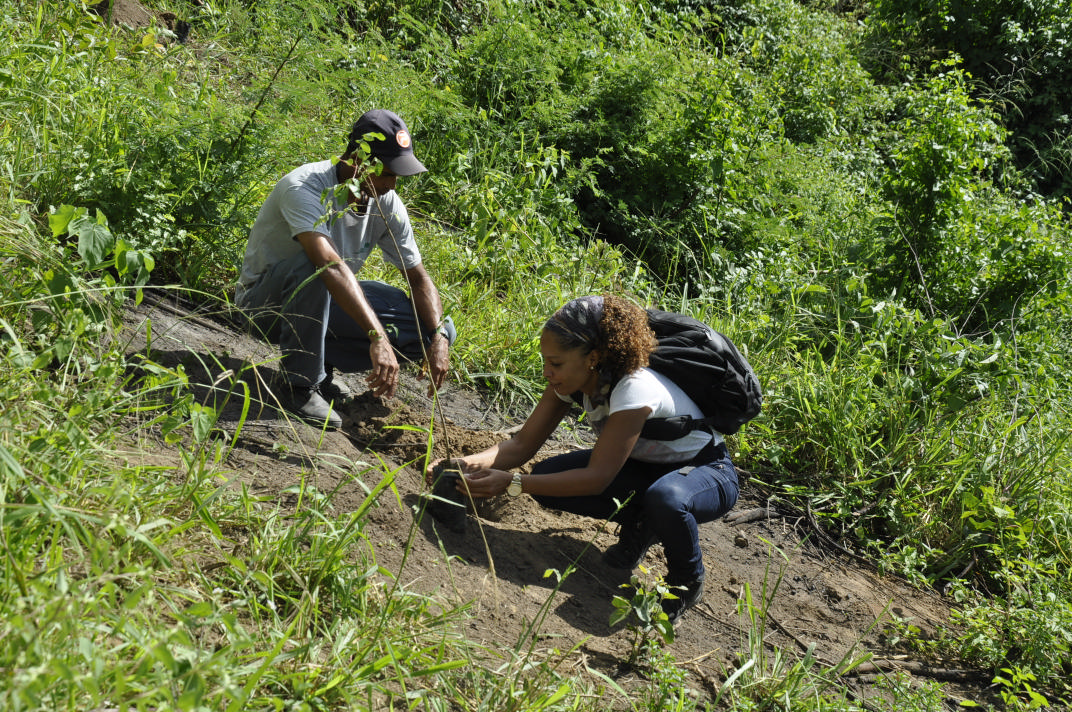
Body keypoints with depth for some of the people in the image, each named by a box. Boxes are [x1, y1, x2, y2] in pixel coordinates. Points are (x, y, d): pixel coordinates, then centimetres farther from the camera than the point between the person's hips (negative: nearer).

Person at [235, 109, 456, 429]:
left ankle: (320, 360, 1)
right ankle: (300, 385, -24)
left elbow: (419, 277, -2)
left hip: (325, 300, 6)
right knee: (310, 268, -42)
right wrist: (378, 337, -54)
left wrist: (438, 337, -20)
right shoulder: (304, 187, -30)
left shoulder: (387, 204, -9)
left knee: (437, 328, -11)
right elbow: (331, 266, -45)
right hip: (266, 301, -6)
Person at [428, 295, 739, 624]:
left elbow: (597, 478, -32)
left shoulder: (634, 391, -35)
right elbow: (523, 444, -10)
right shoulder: (571, 379, -12)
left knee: (665, 498, -42)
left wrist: (511, 482, -36)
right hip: (646, 465, 7)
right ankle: (638, 524, 7)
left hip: (708, 471, -6)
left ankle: (687, 581, -10)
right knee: (548, 477, -15)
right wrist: (469, 463, -28)